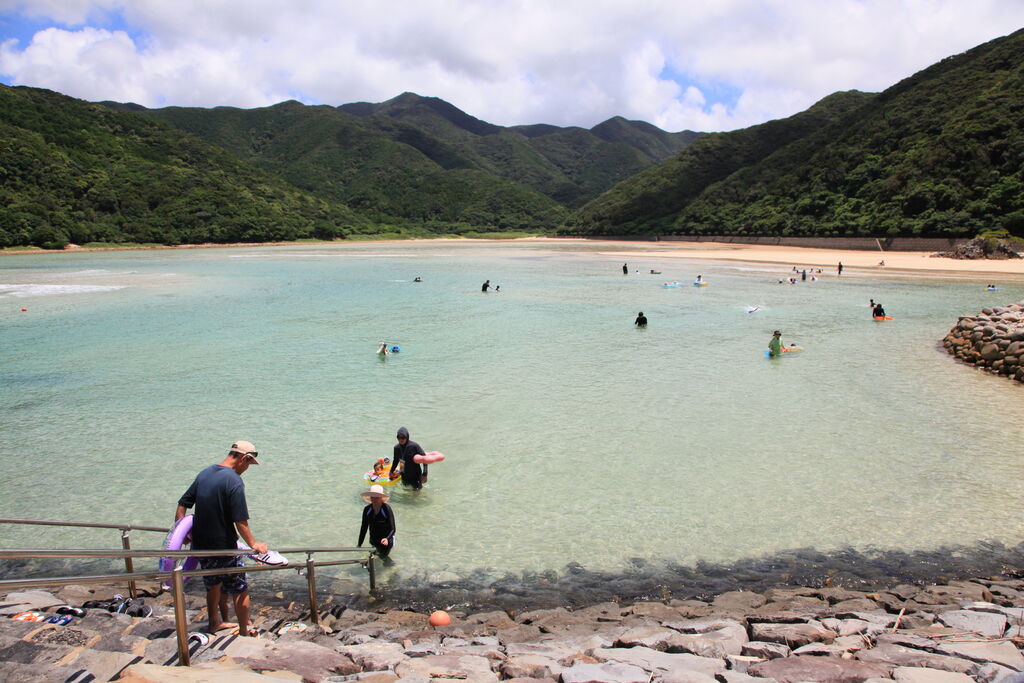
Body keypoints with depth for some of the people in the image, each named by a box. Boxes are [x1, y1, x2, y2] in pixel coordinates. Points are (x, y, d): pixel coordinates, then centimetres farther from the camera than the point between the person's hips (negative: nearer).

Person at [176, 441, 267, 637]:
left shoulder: (204, 474, 6)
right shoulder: (234, 481, -19)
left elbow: (182, 505, 11)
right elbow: (240, 521, -20)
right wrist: (253, 544, -11)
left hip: (200, 545, 8)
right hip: (224, 547, -8)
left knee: (214, 585, 26)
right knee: (240, 590, 7)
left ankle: (215, 623, 42)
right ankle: (244, 631, 16)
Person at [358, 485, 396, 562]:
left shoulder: (387, 509, -26)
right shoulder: (367, 510, -14)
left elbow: (392, 529, -26)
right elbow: (364, 527, -4)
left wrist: (387, 539, -46)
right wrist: (359, 544, -3)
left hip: (385, 540, -4)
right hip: (374, 540, 4)